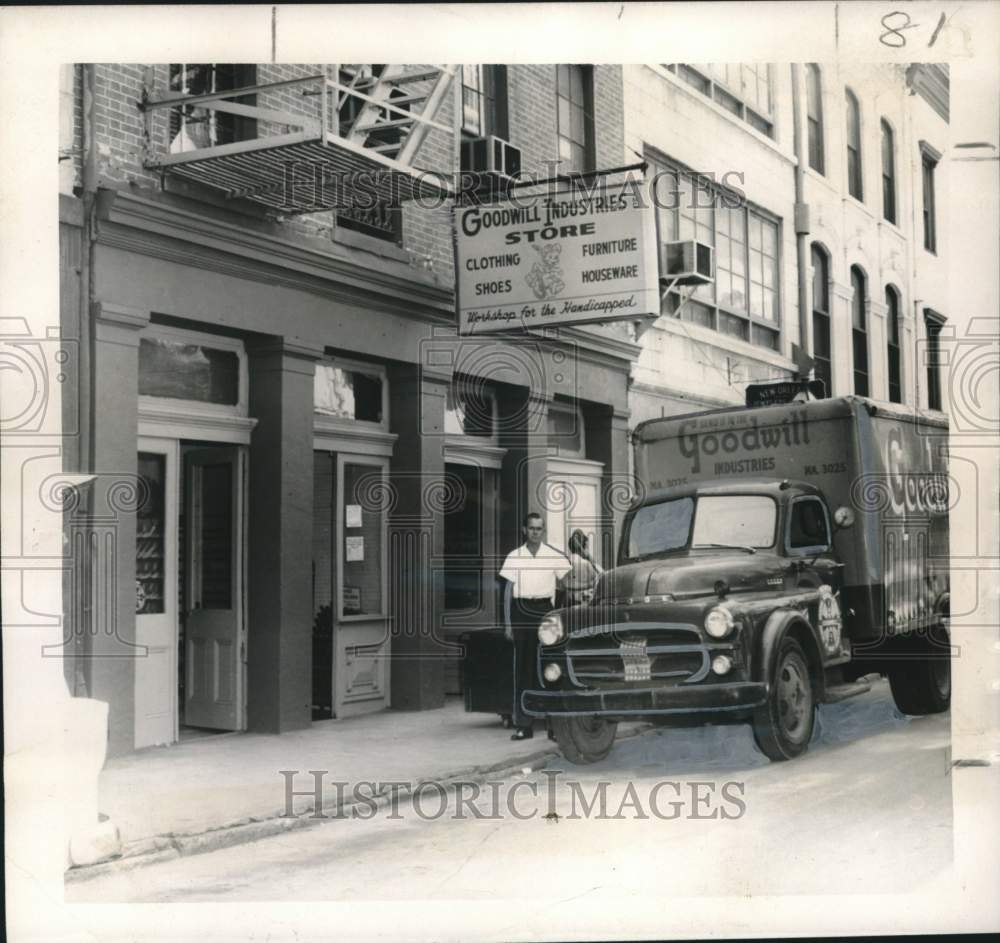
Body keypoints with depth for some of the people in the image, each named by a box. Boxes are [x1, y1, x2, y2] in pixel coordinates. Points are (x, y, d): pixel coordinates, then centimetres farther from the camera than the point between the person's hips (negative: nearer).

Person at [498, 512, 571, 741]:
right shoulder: (514, 557, 6)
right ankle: (523, 725, 3)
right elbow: (508, 591, 8)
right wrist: (507, 623, 3)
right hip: (521, 610, 1)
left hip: (544, 610, 0)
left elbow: (564, 587, 10)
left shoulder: (555, 556, 4)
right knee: (523, 668, 0)